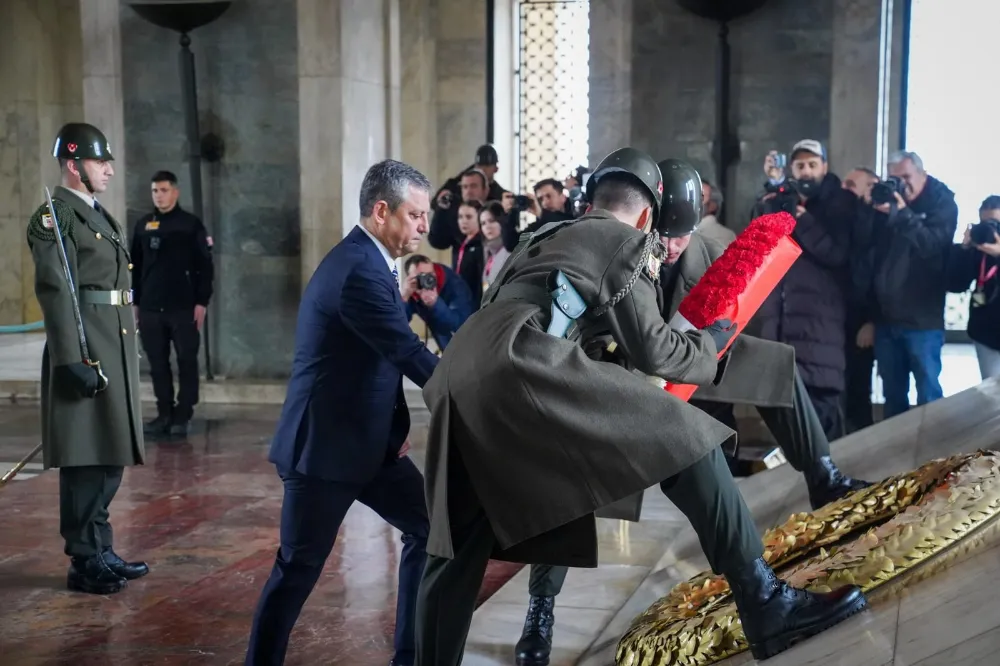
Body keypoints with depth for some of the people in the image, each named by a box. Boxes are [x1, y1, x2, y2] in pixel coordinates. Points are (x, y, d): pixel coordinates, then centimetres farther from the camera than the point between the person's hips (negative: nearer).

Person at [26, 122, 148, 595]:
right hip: (86, 350, -9)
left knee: (110, 455, 14)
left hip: (116, 347, 9)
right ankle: (84, 562, 6)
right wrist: (73, 359, -23)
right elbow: (55, 292, -17)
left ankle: (101, 551, 24)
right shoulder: (54, 217, -10)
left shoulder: (98, 214, 18)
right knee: (85, 460, -3)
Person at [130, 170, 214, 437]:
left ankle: (183, 416, 6)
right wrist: (134, 301, 11)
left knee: (186, 362, -1)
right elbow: (135, 266, 15)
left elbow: (205, 266, -3)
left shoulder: (191, 224, -1)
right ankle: (164, 414, 15)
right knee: (157, 363, 7)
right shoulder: (143, 225, 11)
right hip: (150, 308, 4)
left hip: (183, 307, -4)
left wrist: (202, 302, -9)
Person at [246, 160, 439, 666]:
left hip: (369, 440, 10)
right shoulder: (359, 271, -22)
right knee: (300, 567, 2)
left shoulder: (364, 261, 9)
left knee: (429, 529, 11)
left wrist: (396, 422, 5)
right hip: (326, 446, -10)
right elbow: (411, 356, -24)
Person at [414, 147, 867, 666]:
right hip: (519, 363, -7)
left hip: (460, 369, 8)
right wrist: (710, 343, 30)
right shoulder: (628, 242, 15)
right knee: (681, 436, -4)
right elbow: (651, 351, 13)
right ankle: (766, 606, -8)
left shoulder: (545, 236, 35)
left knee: (460, 545, 15)